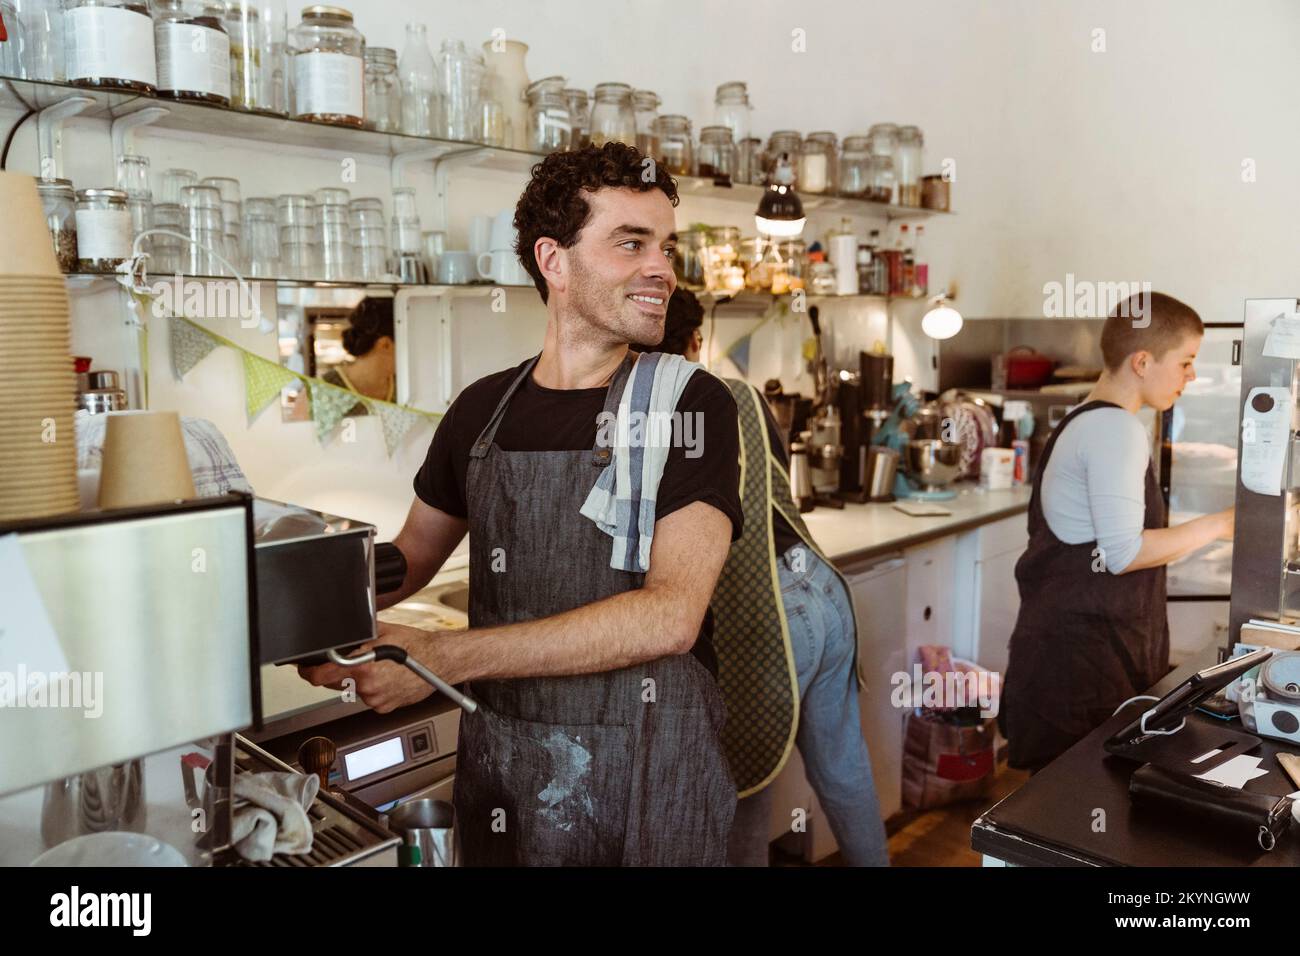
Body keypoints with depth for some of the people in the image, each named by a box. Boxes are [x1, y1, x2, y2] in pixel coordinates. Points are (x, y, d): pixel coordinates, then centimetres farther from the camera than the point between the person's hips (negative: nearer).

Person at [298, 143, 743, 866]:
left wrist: (439, 657, -25)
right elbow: (411, 557, 14)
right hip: (497, 774, 4)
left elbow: (669, 615, -23)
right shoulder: (482, 411, 1)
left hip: (645, 777, -3)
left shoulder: (693, 406, -11)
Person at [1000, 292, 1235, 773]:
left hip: (1069, 638, 10)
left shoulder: (1082, 421, 15)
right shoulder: (1116, 428, -16)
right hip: (1085, 654, -10)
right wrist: (1219, 524, -10)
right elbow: (1124, 553, -21)